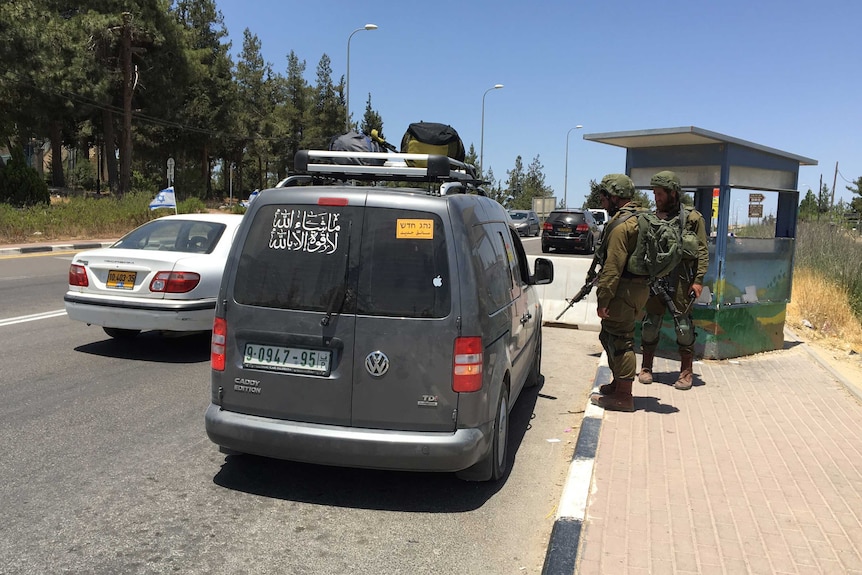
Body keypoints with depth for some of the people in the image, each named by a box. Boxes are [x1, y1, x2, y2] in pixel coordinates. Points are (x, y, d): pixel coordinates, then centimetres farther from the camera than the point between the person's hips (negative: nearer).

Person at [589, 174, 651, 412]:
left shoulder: (621, 225, -18)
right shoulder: (637, 219, 16)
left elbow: (613, 267, -23)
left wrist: (603, 299, -20)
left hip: (623, 291, -11)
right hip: (637, 287, 11)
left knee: (619, 340, -4)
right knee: (610, 336, 21)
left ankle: (623, 395, 2)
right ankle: (618, 384, 33)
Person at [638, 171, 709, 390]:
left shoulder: (693, 218, -1)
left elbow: (703, 251, -3)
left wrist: (699, 280, -11)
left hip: (681, 280, -3)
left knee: (684, 325, 0)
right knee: (650, 323, 6)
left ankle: (686, 372, 11)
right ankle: (646, 368, 18)